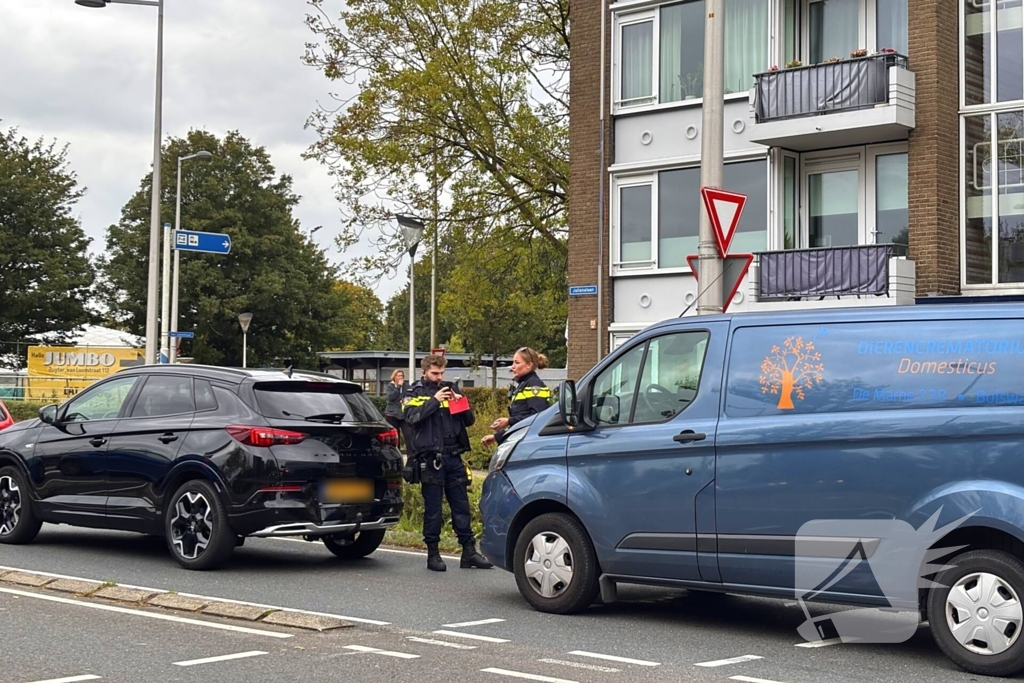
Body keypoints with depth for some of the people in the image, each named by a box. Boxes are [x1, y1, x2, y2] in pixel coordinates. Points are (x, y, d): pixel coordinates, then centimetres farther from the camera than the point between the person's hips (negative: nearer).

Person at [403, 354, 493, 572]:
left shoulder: (449, 389, 17)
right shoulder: (415, 393, 5)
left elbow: (469, 420, 16)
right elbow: (412, 417, -14)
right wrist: (434, 400, -18)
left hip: (453, 456, 4)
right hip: (430, 458, -4)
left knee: (461, 506, 6)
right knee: (432, 508, 0)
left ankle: (469, 551, 11)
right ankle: (433, 554, 8)